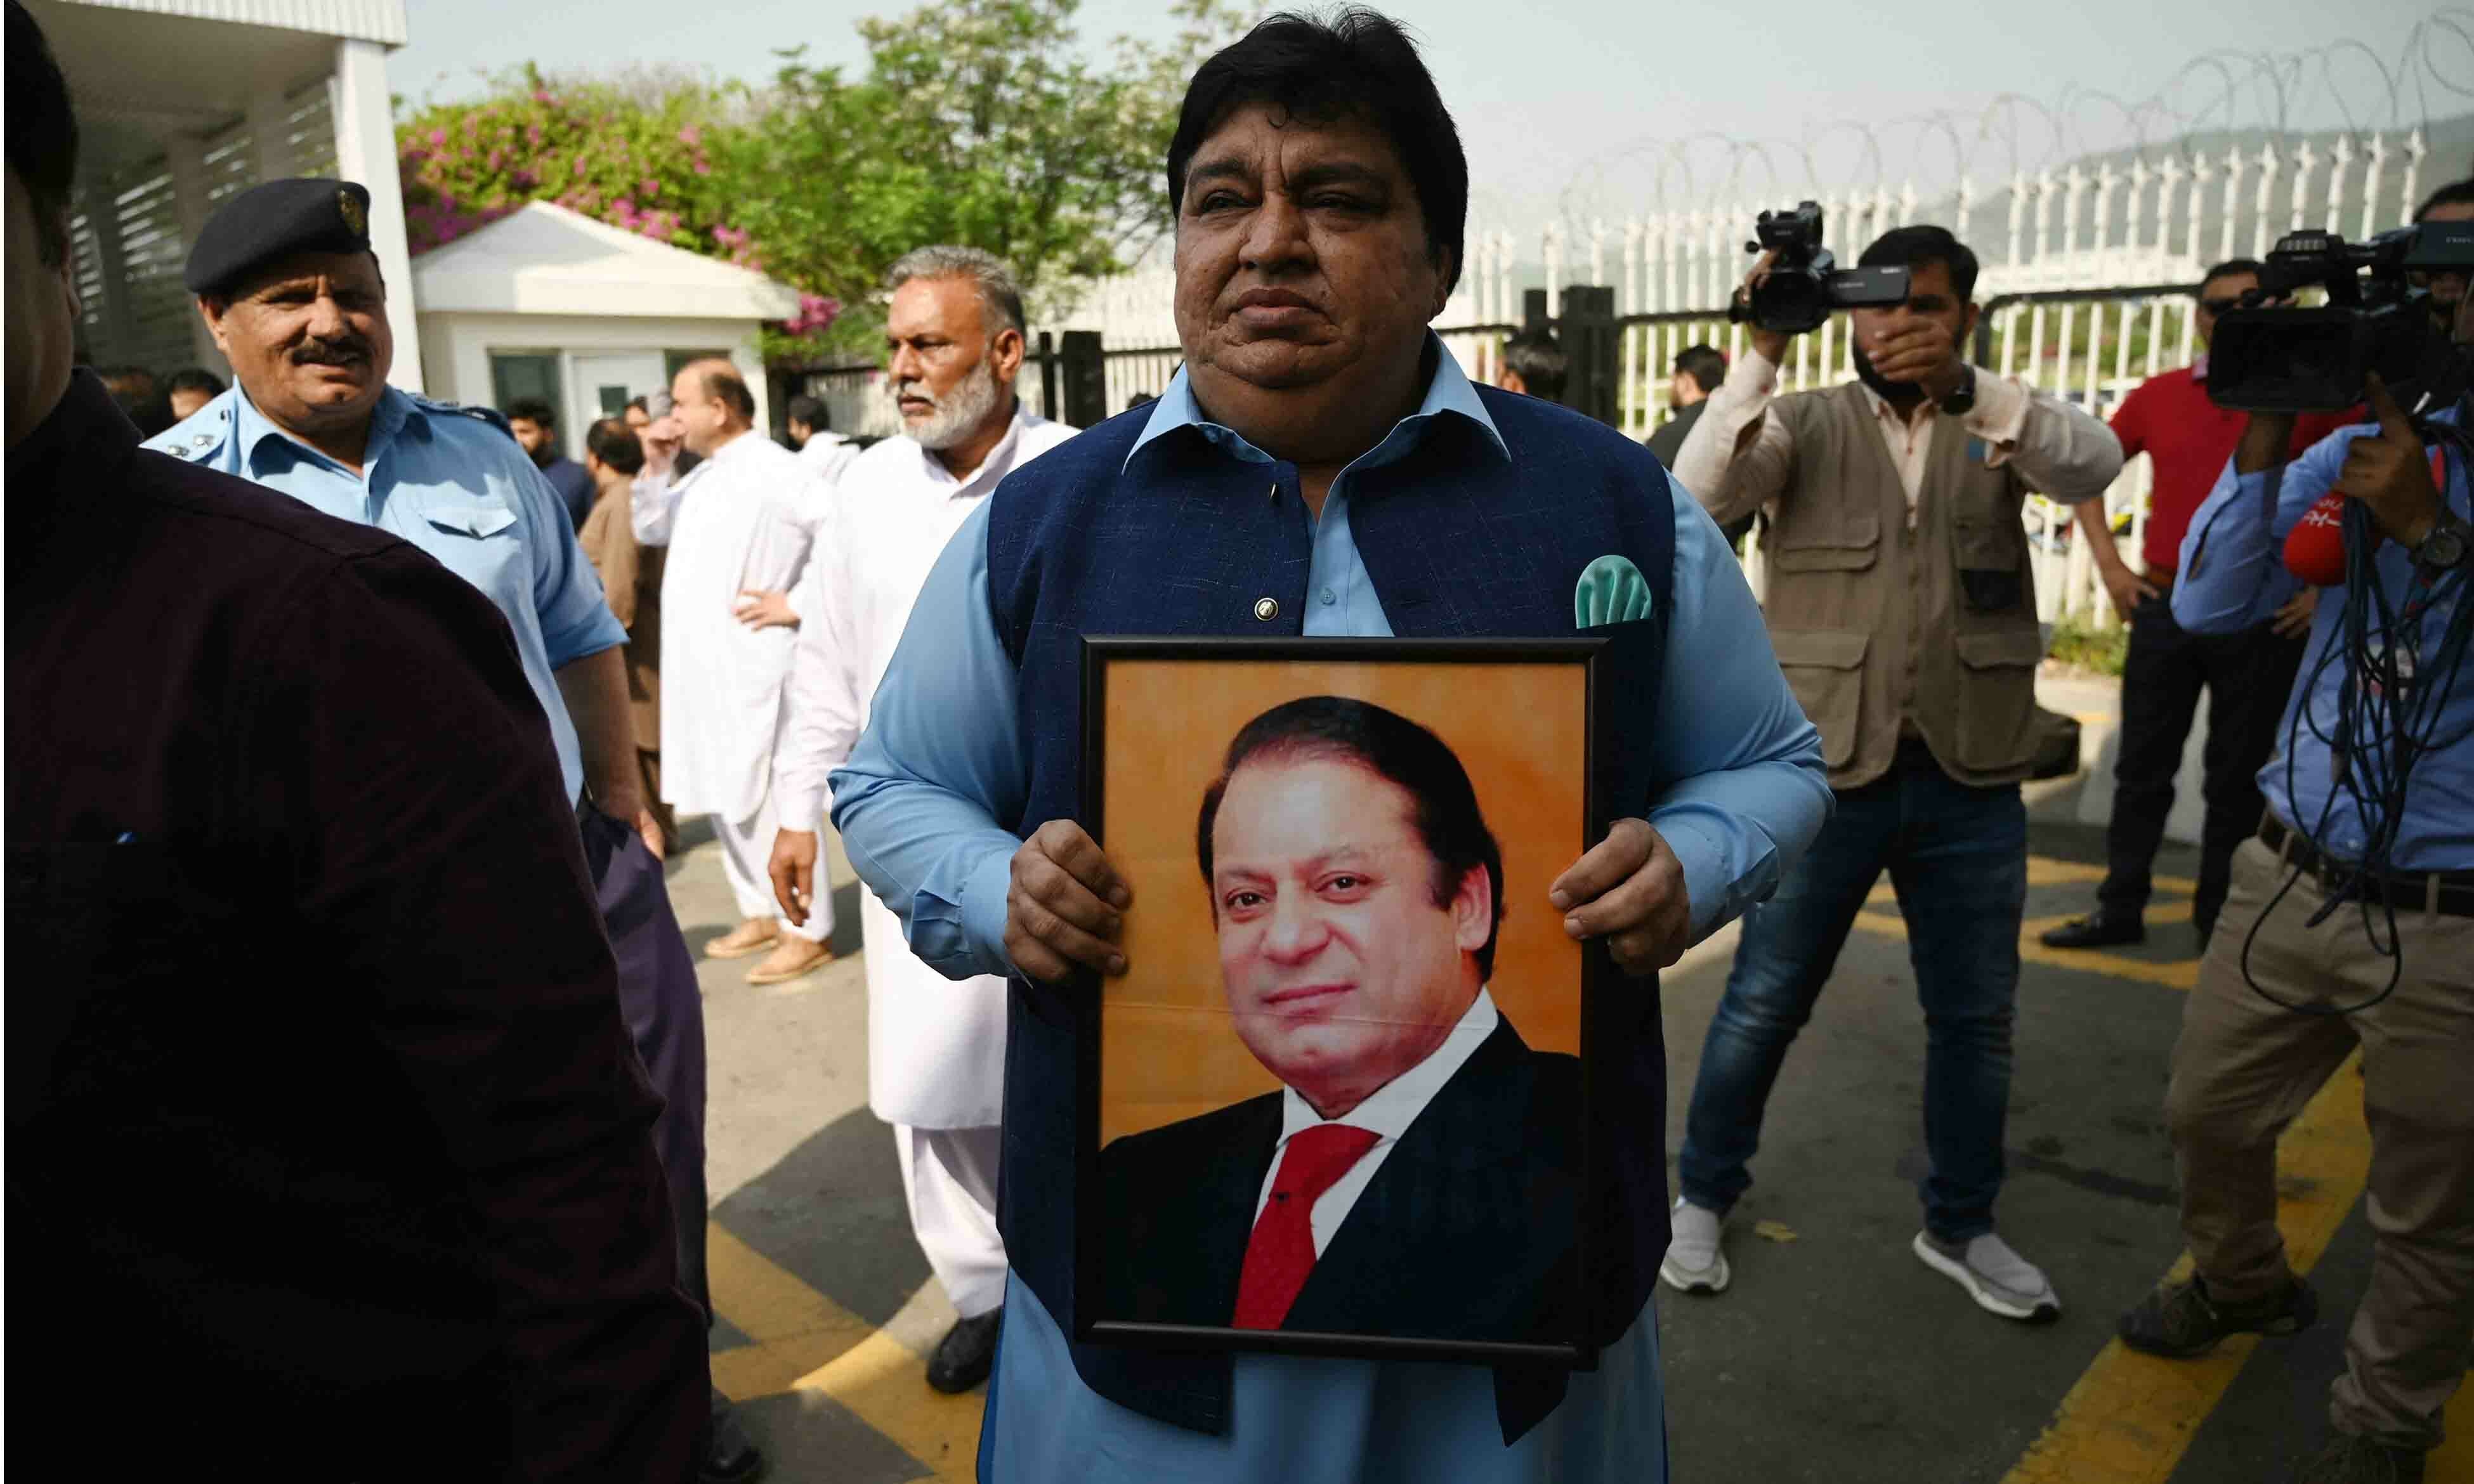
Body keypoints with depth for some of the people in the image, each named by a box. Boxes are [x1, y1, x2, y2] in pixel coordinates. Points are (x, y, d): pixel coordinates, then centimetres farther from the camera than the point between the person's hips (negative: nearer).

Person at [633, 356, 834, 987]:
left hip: (753, 666, -10)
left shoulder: (772, 470, -15)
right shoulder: (704, 475, 15)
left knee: (767, 799, -5)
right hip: (704, 669, 10)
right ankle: (762, 914, 28)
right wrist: (651, 465, 9)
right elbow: (649, 529, 25)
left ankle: (808, 933, 5)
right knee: (723, 798, 16)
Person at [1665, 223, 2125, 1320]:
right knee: (1762, 1006, 7)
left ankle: (1960, 1227, 34)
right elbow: (1700, 494, -16)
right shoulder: (1805, 424, 2)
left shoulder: (1996, 429, 7)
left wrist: (1964, 384, -26)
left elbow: (2094, 466, -14)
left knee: (1976, 1018, 14)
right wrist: (1762, 356, -23)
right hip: (1824, 768, -2)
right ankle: (1704, 1196, 28)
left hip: (1971, 778, 3)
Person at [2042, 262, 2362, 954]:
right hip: (2164, 606, 2)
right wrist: (2109, 564, 6)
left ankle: (2219, 920, 18)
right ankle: (2120, 909, 17)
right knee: (2143, 767, 8)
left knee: (2238, 779, 6)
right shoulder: (2157, 397, 5)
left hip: (2263, 616, -2)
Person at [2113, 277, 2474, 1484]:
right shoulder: (2371, 440, 3)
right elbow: (2210, 605, -2)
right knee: (2208, 1111, 19)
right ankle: (2242, 1285, 48)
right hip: (2291, 878, 4)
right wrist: (2263, 443, -12)